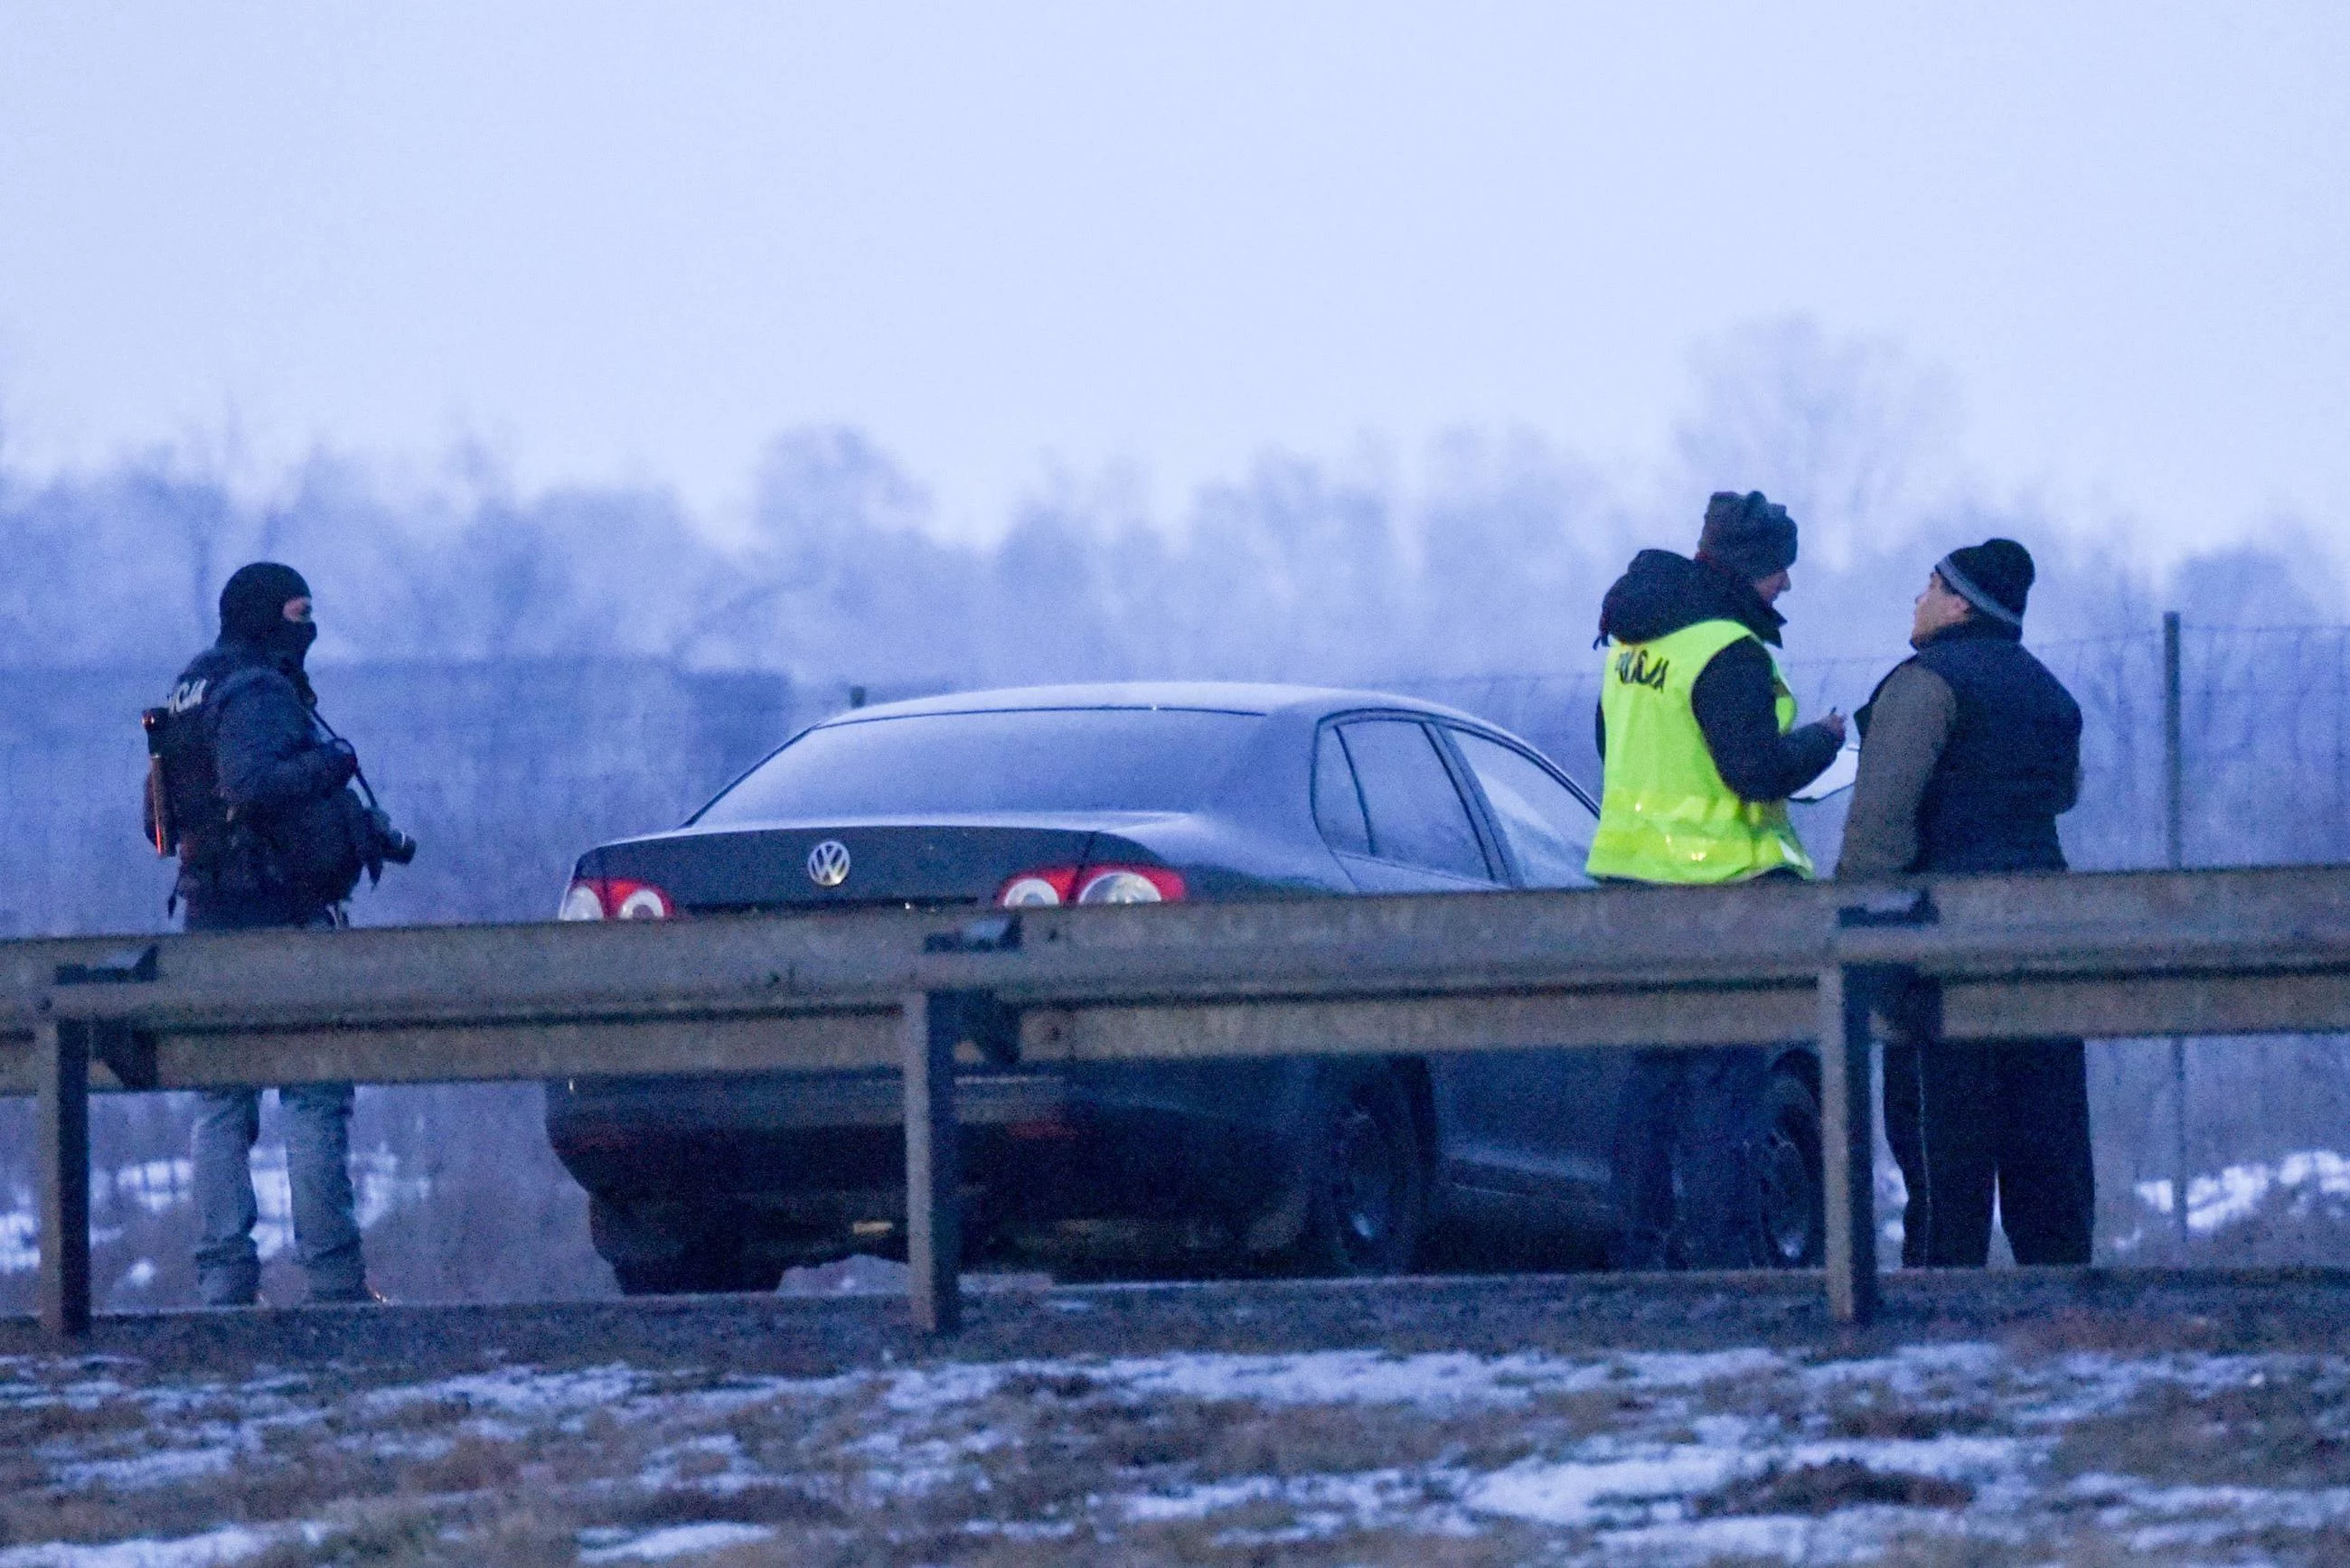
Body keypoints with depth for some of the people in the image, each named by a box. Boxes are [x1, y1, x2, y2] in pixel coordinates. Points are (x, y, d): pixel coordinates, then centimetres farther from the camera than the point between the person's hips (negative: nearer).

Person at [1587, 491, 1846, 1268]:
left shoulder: (1632, 642, 12)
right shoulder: (1727, 651, -17)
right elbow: (1759, 768, -22)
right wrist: (1822, 738, -4)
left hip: (1633, 879, 8)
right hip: (1716, 884, -8)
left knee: (1654, 1068, 14)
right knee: (1721, 1076, -5)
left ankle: (1642, 1247, 16)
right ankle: (1715, 1254, -8)